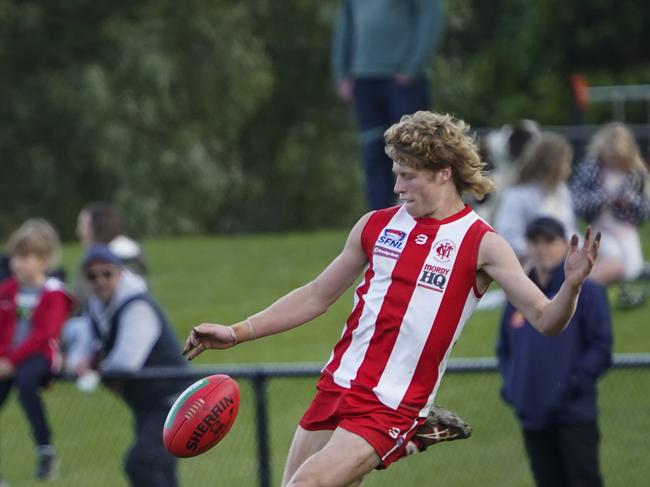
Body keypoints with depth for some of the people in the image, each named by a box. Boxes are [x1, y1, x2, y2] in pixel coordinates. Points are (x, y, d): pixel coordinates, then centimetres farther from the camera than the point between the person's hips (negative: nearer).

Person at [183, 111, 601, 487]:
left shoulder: (481, 244, -6)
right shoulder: (377, 226, 8)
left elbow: (545, 320, -11)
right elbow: (318, 296, 18)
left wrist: (571, 286, -33)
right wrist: (237, 332, 13)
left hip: (391, 411, -6)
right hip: (336, 390, 6)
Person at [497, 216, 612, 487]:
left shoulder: (586, 292, -3)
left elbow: (601, 346, -7)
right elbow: (504, 350, 22)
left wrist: (576, 382, -16)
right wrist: (511, 384, 6)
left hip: (574, 415, -5)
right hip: (531, 414, 5)